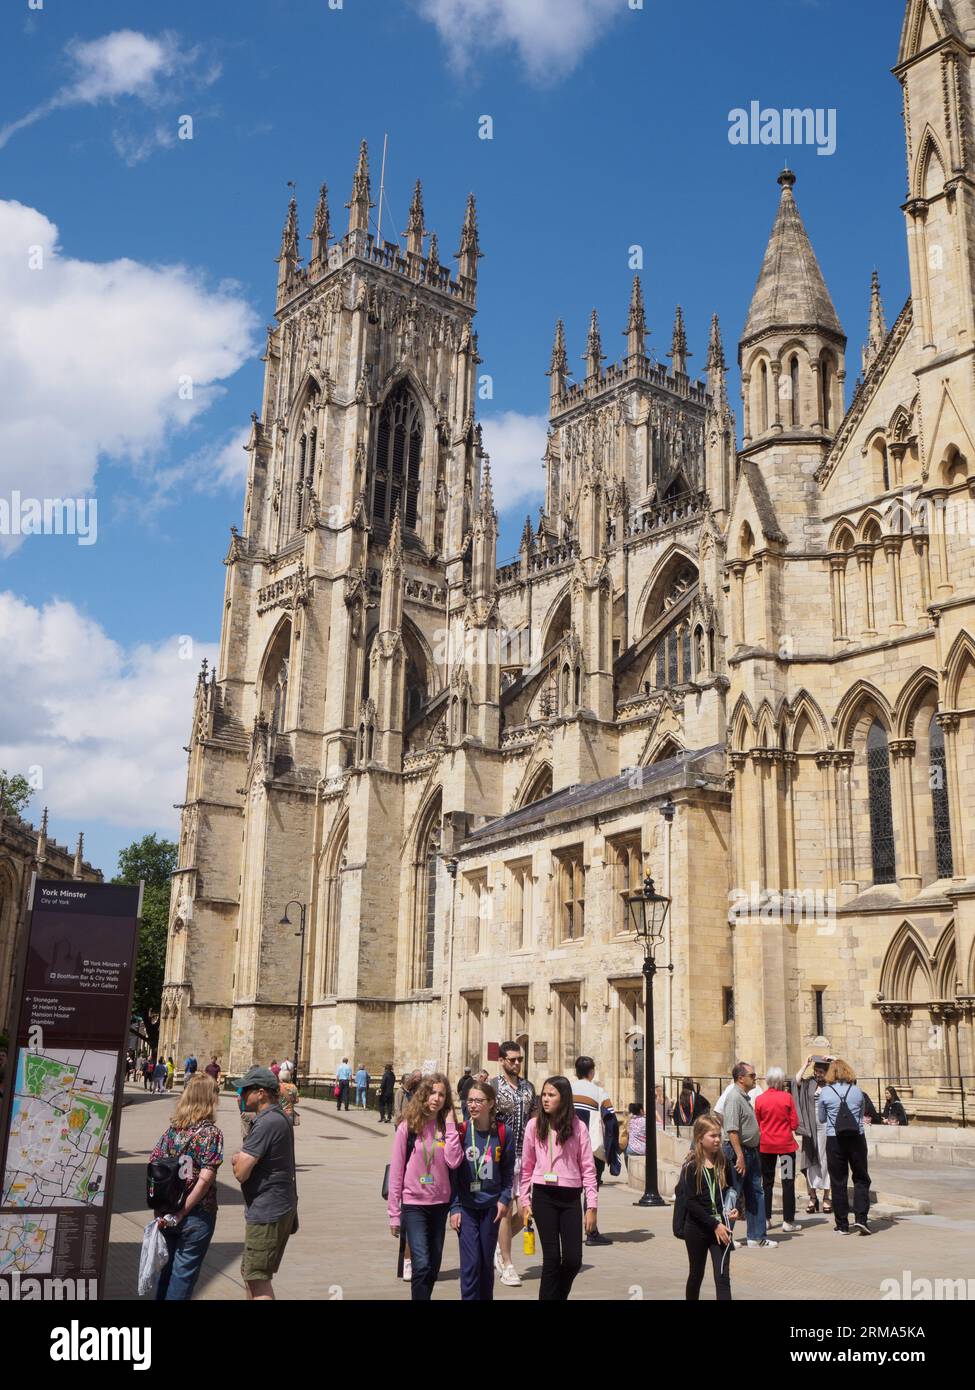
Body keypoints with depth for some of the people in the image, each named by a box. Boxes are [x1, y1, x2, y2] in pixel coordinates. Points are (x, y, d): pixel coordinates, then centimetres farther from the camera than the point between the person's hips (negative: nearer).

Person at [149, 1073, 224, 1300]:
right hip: (196, 1215, -6)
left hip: (167, 1213, 6)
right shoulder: (211, 1132, -15)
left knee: (169, 1267, 21)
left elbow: (153, 1162, 2)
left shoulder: (173, 1128, 2)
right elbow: (205, 1178, -22)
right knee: (184, 1273, 7)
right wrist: (182, 1212, -16)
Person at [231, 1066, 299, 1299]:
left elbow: (241, 1172, -22)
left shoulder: (266, 1124, -21)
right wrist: (241, 1159, 0)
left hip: (266, 1213, -10)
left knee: (258, 1279, -6)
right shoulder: (279, 1118, 13)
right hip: (279, 1208, 10)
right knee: (249, 1273, 20)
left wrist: (237, 1160, -2)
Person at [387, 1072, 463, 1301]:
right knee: (421, 1264, -14)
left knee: (433, 1267, 10)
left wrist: (450, 1125, -12)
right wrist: (394, 1213, -3)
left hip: (440, 1204, 4)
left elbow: (454, 1161, -13)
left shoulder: (446, 1127, 3)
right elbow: (396, 1171, -3)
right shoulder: (408, 1127, -6)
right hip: (413, 1204, -4)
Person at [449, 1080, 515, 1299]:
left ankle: (486, 1297, 25)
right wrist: (454, 1207, -7)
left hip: (491, 1205, 2)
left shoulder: (503, 1134, -4)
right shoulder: (461, 1131, -8)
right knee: (471, 1261, -7)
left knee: (487, 1261, 10)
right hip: (466, 1205, -1)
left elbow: (508, 1170, 7)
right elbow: (452, 1172, -5)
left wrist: (504, 1199, -4)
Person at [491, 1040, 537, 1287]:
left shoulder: (528, 1087, 12)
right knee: (506, 1210, -4)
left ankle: (500, 1244, 28)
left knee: (524, 1211, 2)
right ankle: (507, 1265, 8)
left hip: (524, 1156, 5)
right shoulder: (492, 1087, -6)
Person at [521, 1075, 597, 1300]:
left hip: (570, 1197, 0)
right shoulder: (534, 1125, 1)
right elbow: (526, 1167, 7)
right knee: (552, 1257, -1)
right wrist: (525, 1201, 6)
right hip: (543, 1196, 0)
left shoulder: (578, 1127, -1)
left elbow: (588, 1168, 0)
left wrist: (592, 1206, -2)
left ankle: (558, 1295, 28)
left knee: (573, 1260, 2)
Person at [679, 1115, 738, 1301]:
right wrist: (714, 1225, -19)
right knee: (696, 1274, 14)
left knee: (723, 1277, -4)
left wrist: (733, 1209, -2)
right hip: (697, 1228, -3)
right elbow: (691, 1202, -15)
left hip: (720, 1227, 3)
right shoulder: (691, 1166, -12)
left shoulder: (723, 1163, 2)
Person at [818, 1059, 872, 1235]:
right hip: (856, 1137, 1)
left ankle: (842, 1225, 8)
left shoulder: (825, 1092, -2)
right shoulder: (857, 1091, 1)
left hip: (834, 1140, -1)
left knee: (838, 1182, 6)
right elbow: (862, 1115, 15)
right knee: (861, 1179, 11)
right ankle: (861, 1217, -4)